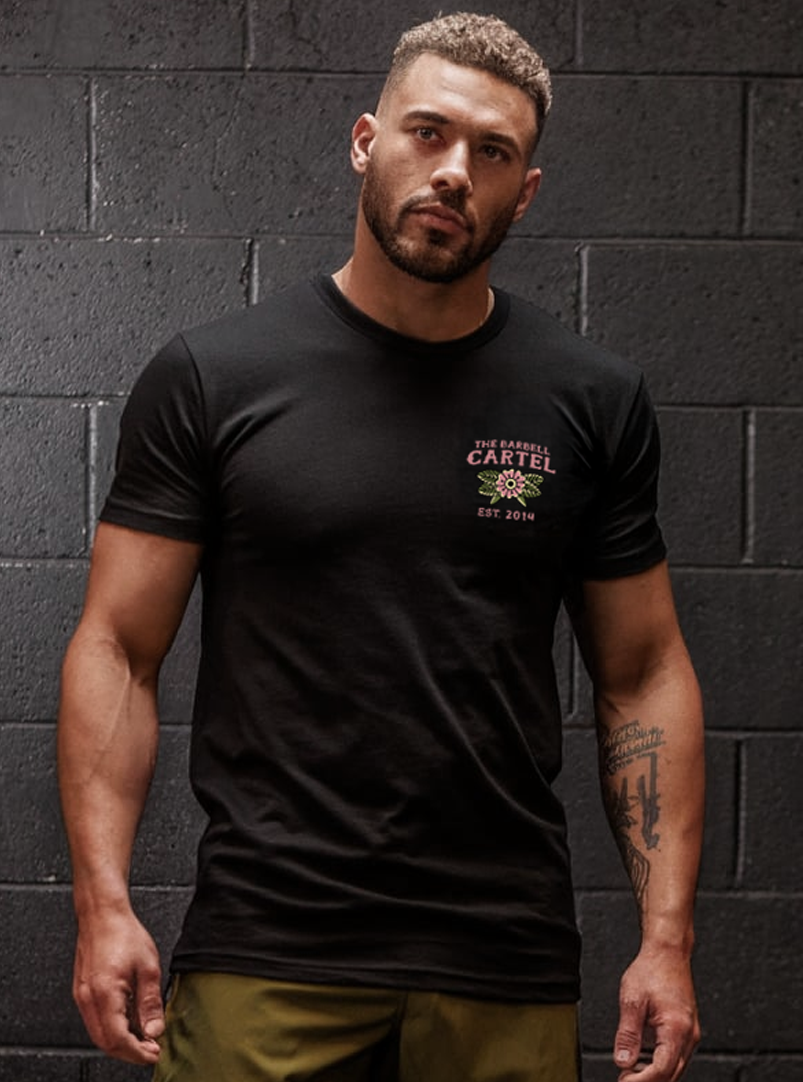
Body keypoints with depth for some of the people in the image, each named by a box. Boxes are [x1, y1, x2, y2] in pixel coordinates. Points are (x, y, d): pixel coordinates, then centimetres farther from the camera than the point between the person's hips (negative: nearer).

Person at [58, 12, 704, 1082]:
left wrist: (668, 934, 1)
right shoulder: (213, 377, 0)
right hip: (265, 958, -1)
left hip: (507, 969, 2)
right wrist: (104, 902, -9)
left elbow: (642, 673, 8)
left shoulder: (593, 402, 5)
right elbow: (119, 649, 1)